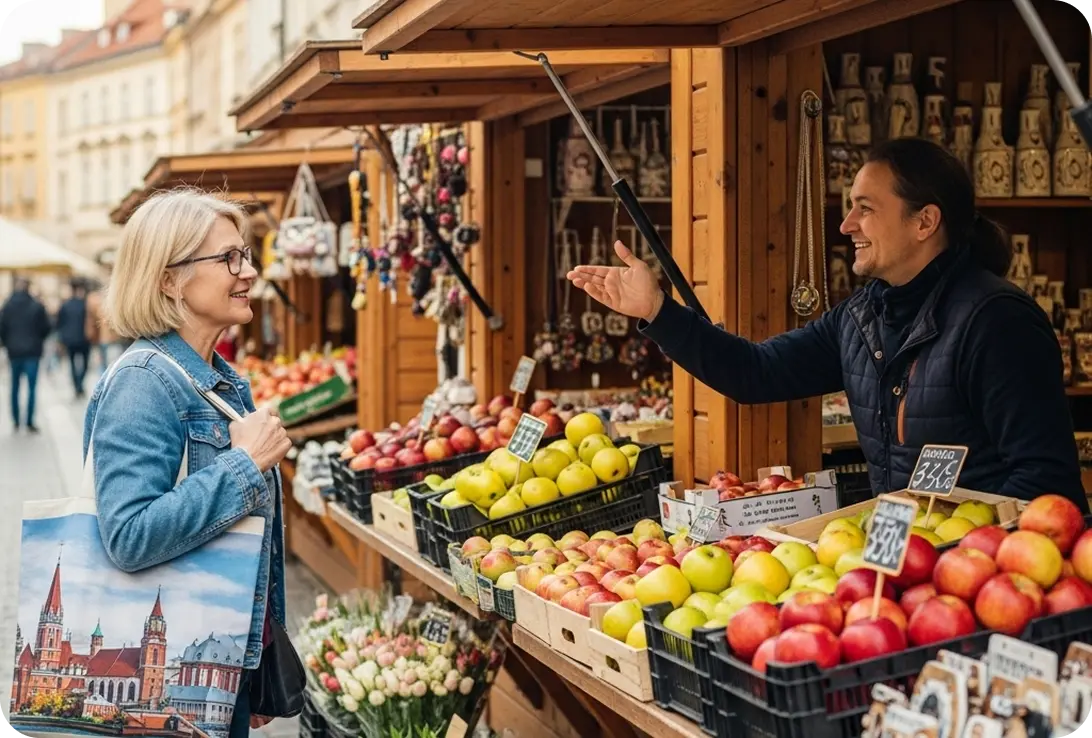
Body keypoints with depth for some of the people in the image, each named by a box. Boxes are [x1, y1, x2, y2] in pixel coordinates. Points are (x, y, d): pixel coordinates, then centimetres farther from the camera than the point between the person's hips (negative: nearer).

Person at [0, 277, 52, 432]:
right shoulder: (37, 306, -9)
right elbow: (46, 328, -5)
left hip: (14, 351, 2)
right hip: (32, 351, -2)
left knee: (15, 387, 15)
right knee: (32, 387, 0)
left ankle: (16, 421, 18)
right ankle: (29, 423, -5)